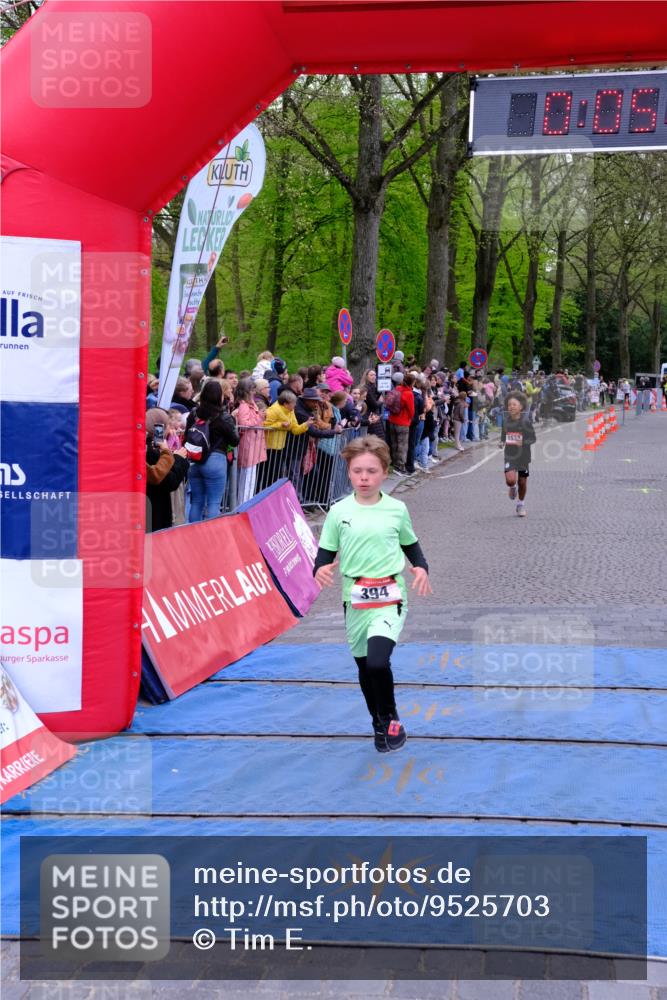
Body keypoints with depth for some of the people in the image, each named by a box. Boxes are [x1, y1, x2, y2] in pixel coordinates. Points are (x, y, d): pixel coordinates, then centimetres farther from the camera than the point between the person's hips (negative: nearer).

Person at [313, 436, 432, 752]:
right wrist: (320, 569, -18)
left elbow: (411, 545, 14)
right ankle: (379, 725, 36)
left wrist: (421, 568, -5)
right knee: (364, 667, 14)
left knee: (377, 662, -22)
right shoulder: (339, 512, 0)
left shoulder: (397, 509, 0)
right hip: (355, 601, 3)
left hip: (389, 598, -3)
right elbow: (325, 553, 4)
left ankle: (391, 720, 2)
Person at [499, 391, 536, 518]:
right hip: (510, 455, 1)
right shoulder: (506, 421, -1)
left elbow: (533, 438, -6)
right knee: (510, 480, -18)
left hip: (523, 455, -1)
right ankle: (512, 487, 20)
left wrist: (523, 442, -25)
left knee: (522, 481, 9)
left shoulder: (525, 421, -11)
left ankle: (521, 504, 33)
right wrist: (502, 443, -7)